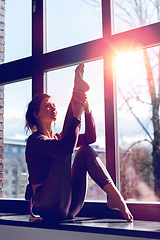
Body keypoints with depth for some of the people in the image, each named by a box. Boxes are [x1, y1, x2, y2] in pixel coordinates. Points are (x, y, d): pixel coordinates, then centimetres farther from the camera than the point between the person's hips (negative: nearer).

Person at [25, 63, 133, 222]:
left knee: (86, 151, -3)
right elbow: (66, 146, -26)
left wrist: (87, 107, -6)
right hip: (48, 207, -7)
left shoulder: (58, 138, 21)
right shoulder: (34, 140, -4)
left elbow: (90, 137, 7)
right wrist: (77, 112, -22)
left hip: (67, 208, 7)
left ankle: (114, 196, -18)